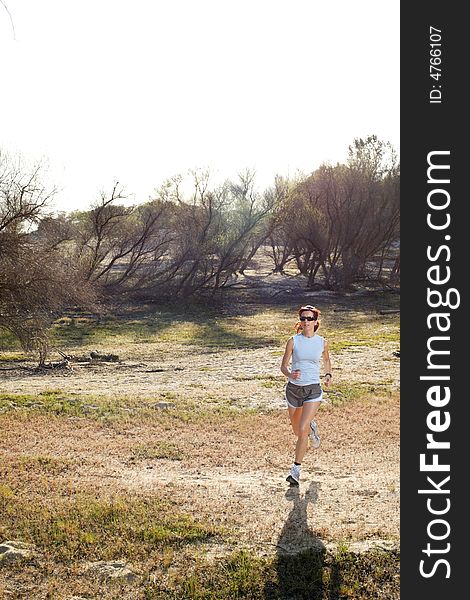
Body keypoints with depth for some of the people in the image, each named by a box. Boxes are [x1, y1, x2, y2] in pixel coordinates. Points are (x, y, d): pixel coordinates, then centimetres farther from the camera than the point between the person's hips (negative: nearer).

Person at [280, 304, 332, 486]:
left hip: (313, 389, -1)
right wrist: (290, 374, -22)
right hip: (293, 388, 2)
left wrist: (328, 374, 3)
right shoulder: (293, 341, -4)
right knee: (297, 430, 16)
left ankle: (296, 469, 0)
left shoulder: (322, 342, 0)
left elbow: (326, 359, 20)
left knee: (302, 430, -14)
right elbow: (283, 366, -1)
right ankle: (311, 427, 52)